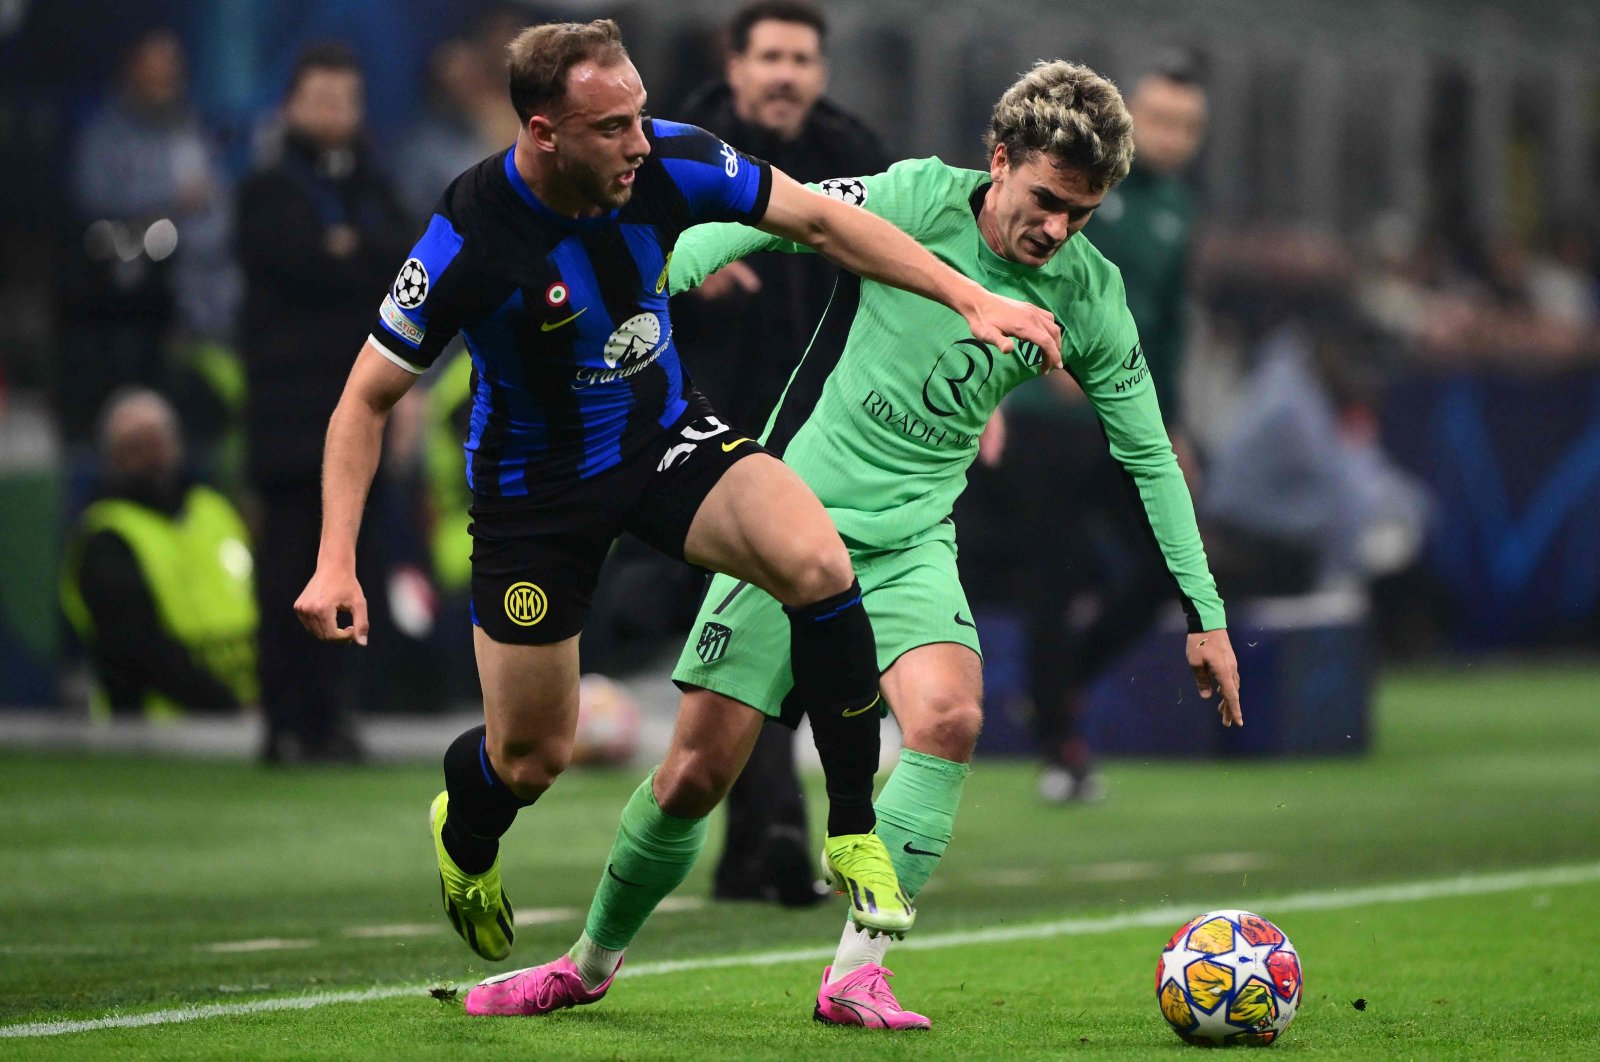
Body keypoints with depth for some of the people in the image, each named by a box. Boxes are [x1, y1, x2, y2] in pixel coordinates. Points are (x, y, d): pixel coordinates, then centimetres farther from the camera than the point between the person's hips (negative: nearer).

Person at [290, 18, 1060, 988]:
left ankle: (854, 831, -11)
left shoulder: (672, 164, -19)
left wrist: (972, 299, -8)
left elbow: (819, 219, -5)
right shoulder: (469, 242, -28)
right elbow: (366, 400, -17)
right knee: (532, 757, 4)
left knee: (818, 563, -27)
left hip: (668, 435, 3)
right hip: (535, 484, -3)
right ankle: (465, 836, 44)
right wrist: (337, 563, -25)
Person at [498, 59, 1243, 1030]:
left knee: (950, 718, -26)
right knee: (698, 772, -1)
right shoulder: (921, 201, -13)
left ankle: (857, 973, -17)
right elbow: (762, 218, -10)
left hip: (909, 544, 2)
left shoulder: (1087, 295, -2)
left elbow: (1149, 452, 6)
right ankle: (592, 963, 23)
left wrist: (1205, 611, 5)